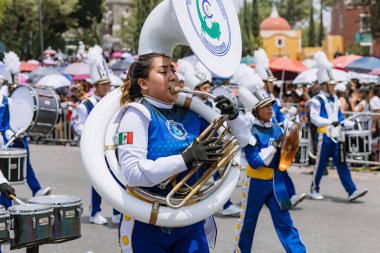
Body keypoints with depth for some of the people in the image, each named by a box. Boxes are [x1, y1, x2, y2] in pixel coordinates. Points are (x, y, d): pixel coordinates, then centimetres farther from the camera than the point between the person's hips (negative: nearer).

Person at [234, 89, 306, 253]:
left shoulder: (277, 128, 3)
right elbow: (255, 162, -22)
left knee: (285, 223, 2)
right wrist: (274, 145, -24)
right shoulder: (251, 132, -15)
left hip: (276, 182, 5)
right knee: (247, 222, 11)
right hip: (256, 183, -5)